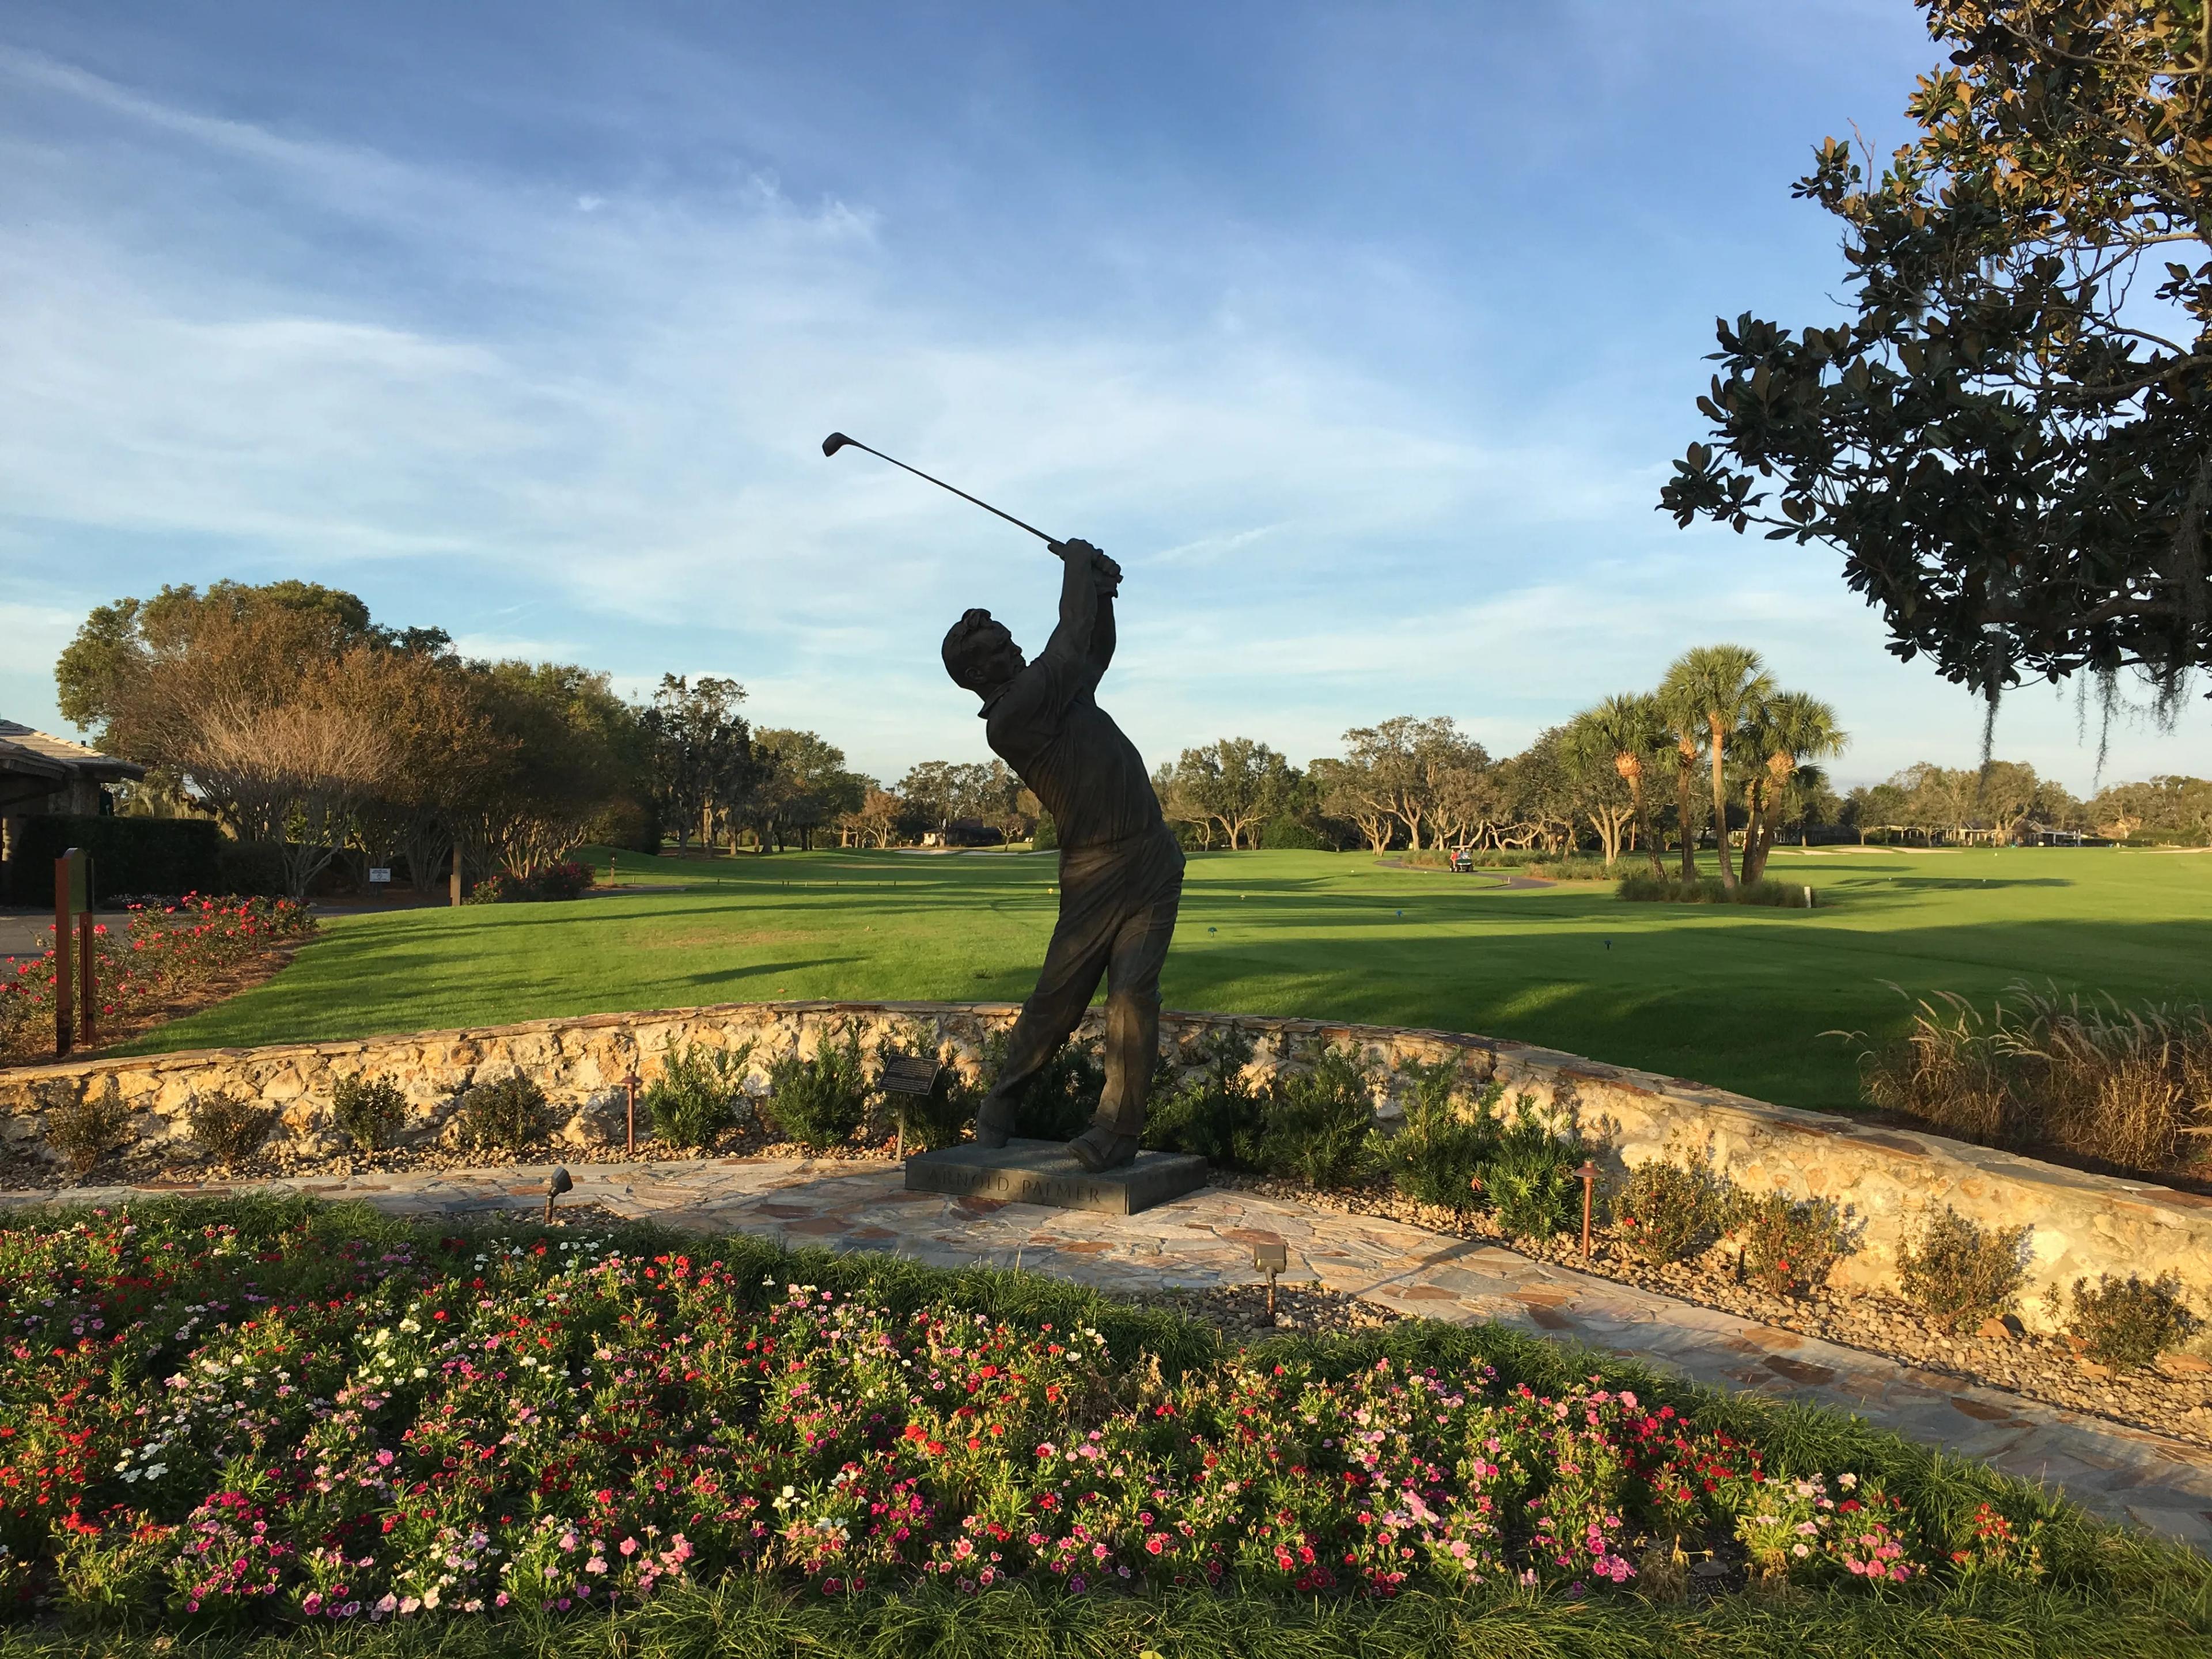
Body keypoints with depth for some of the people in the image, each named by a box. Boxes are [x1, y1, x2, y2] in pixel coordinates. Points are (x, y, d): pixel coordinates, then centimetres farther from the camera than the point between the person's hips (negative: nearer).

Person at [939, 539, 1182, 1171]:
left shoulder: (1054, 686, 12)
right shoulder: (1007, 721, -12)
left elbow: (1095, 650, 29)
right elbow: (1073, 645, -10)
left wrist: (1101, 591, 9)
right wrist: (1076, 565, 5)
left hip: (1154, 864, 6)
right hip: (1093, 876, -5)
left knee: (1133, 991, -7)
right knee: (1058, 996, -1)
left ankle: (1117, 1130, -3)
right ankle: (1000, 1103, 23)